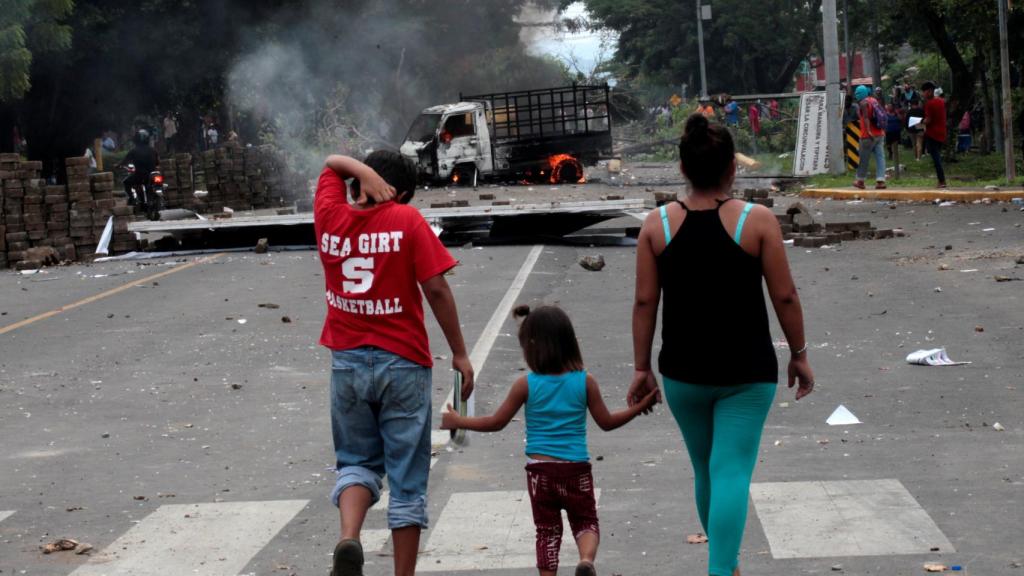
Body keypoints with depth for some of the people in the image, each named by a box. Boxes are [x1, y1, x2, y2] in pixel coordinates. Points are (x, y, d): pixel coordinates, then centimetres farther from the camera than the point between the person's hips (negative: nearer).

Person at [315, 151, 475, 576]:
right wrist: (460, 354, -4)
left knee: (357, 462, 17)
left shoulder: (330, 215, 1)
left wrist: (366, 173, -2)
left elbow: (333, 163, 18)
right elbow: (436, 289, -11)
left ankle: (349, 538, -10)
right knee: (407, 480, 7)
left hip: (348, 361, 3)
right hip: (402, 363, -3)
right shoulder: (407, 220, -8)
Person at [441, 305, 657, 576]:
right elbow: (607, 422, 4)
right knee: (586, 522, 12)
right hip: (577, 470, 0)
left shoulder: (526, 385, -7)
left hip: (540, 471, 0)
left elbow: (497, 422, 1)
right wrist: (639, 407, 17)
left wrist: (458, 421, 15)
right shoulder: (585, 381, -4)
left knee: (547, 530, 12)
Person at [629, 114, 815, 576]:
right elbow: (785, 297, -7)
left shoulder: (657, 224, -4)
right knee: (732, 471, -3)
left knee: (706, 469, 19)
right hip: (747, 371, -3)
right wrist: (799, 354, 6)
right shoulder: (757, 221, -10)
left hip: (683, 371, 3)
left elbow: (645, 302, -3)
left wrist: (642, 368, 4)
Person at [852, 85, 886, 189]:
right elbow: (881, 116, 21)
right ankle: (881, 180, -8)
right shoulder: (874, 100, 15)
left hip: (869, 136, -8)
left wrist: (869, 131, -33)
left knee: (864, 158, 4)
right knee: (880, 156, 0)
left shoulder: (863, 103, -10)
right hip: (880, 134, 8)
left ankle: (860, 181, 14)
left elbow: (866, 117, -24)